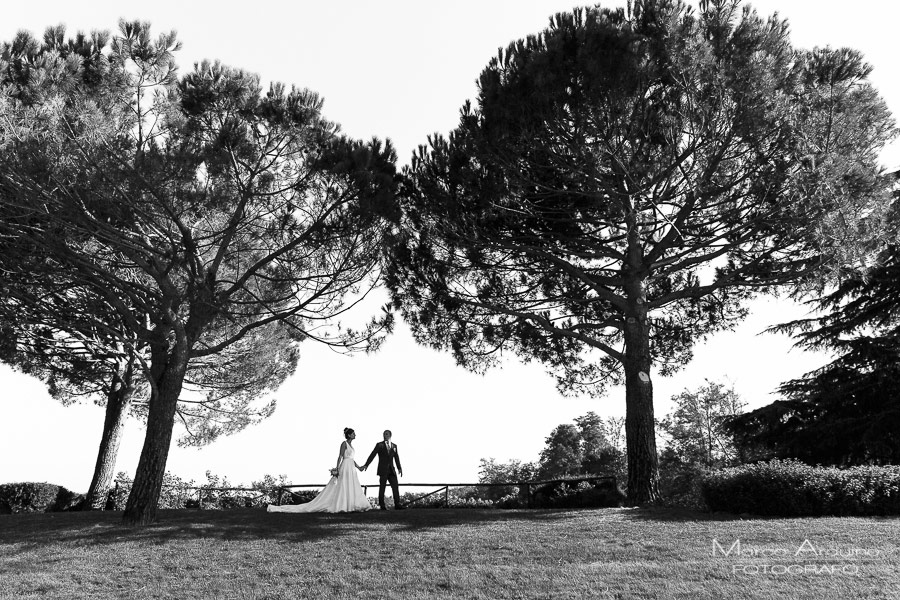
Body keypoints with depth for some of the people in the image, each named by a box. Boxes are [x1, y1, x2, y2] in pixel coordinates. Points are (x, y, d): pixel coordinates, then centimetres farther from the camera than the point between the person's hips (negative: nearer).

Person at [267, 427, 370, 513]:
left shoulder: (350, 444, 16)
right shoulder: (344, 443, -10)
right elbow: (340, 457, -16)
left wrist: (358, 467, 18)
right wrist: (337, 469, -22)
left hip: (351, 469, 9)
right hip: (345, 468, -9)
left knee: (352, 488, 4)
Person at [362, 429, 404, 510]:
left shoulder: (394, 446, 13)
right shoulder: (379, 445, 2)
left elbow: (396, 457, 12)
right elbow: (372, 455, -4)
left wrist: (399, 468, 4)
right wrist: (366, 465, -13)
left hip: (391, 470, 4)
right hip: (383, 470, -4)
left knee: (395, 486, -3)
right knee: (382, 487, -2)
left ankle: (397, 504, -2)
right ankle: (382, 505, 2)